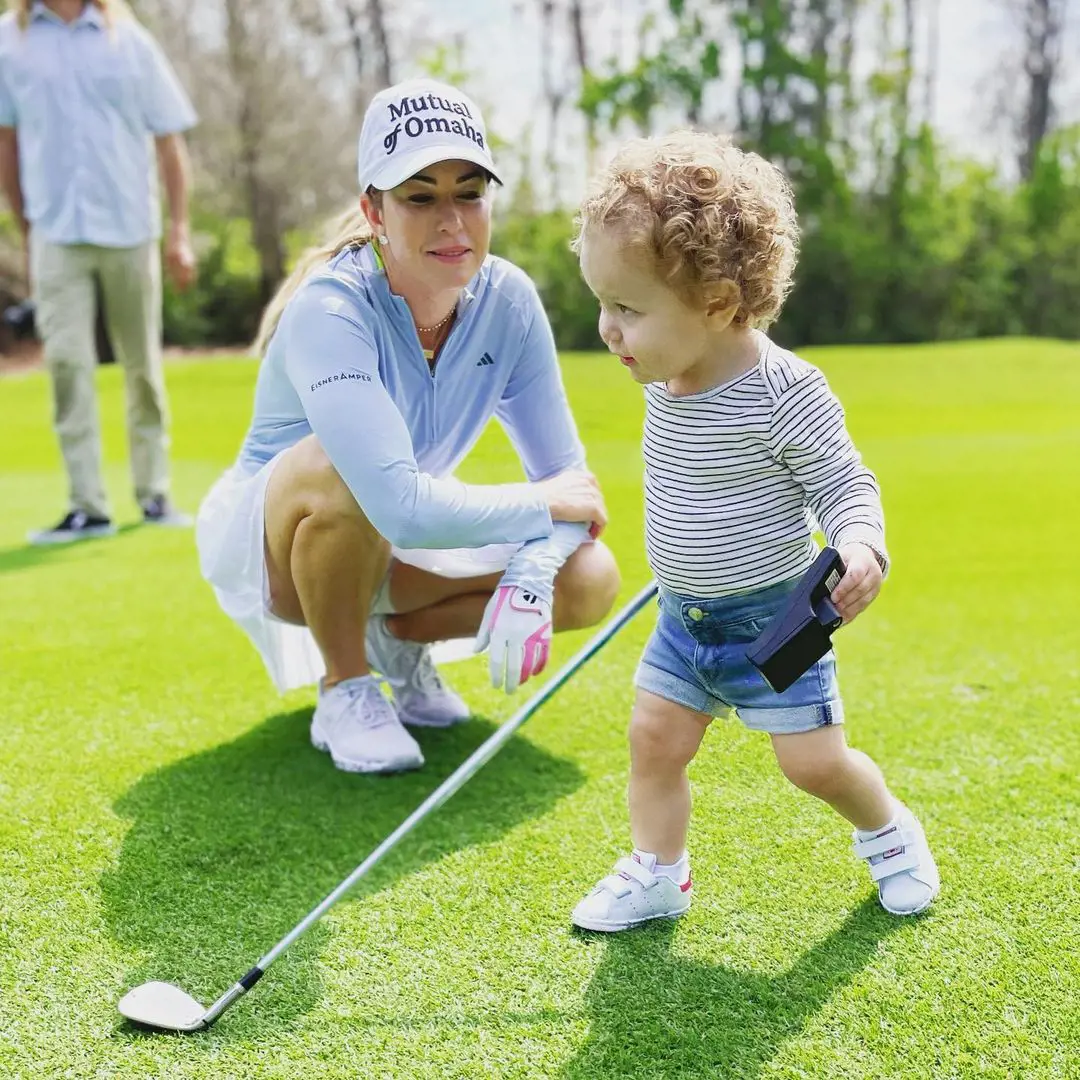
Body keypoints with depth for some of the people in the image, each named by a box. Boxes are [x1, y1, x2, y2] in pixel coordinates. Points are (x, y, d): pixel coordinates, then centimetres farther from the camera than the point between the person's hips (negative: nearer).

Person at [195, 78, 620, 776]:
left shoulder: (507, 300, -14)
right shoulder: (331, 308, -31)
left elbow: (565, 474, -10)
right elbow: (402, 506, -43)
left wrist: (528, 582, -28)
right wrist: (545, 505, -28)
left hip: (394, 549, 5)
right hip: (266, 542, -4)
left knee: (590, 581, -15)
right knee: (341, 469, -38)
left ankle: (398, 638, 11)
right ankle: (344, 690, -13)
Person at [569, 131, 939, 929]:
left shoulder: (786, 393, -24)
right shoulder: (663, 385, -2)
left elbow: (845, 483, -15)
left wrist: (860, 548, -34)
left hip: (774, 618, -6)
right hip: (684, 618, 6)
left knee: (815, 761, 2)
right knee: (654, 739, 1)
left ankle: (888, 830, 31)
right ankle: (657, 874, 18)